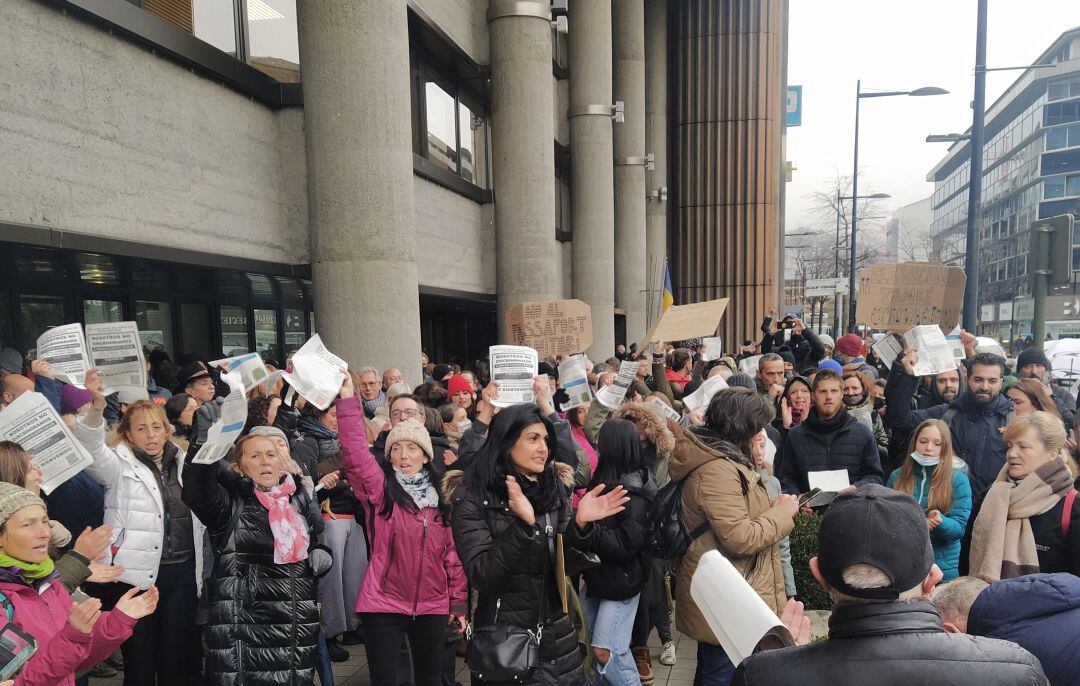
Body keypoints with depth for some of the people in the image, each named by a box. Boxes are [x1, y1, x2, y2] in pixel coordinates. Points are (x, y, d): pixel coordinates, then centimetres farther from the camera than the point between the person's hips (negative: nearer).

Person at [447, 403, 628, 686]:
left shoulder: (555, 486, -1)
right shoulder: (472, 497, -14)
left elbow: (563, 558, 4)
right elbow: (482, 577, -21)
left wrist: (579, 522, -15)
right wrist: (523, 523, -33)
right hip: (503, 641, -4)